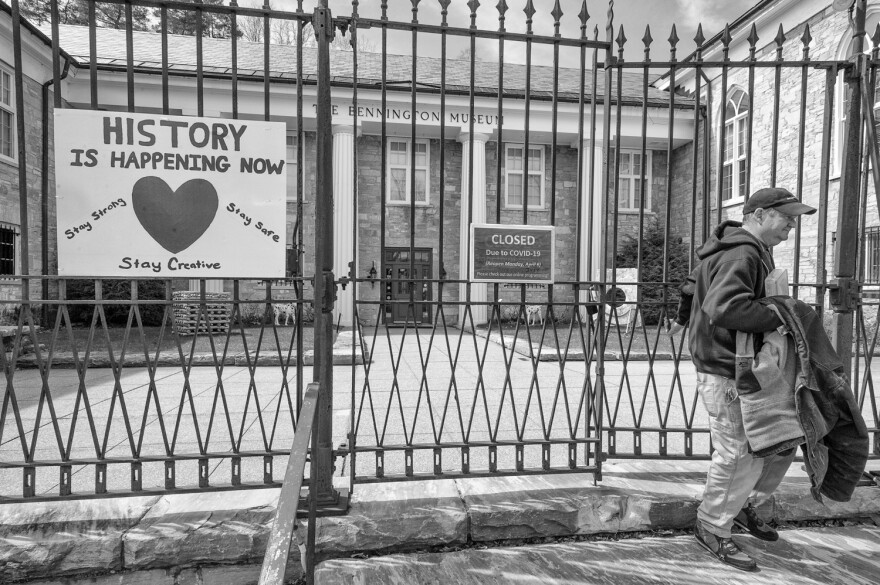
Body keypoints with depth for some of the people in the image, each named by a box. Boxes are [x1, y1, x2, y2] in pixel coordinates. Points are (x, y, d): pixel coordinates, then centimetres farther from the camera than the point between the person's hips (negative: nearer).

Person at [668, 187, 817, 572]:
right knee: (740, 457, -2)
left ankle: (745, 506, 36)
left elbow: (694, 283, 29)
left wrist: (683, 318, 43)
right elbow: (726, 306, -35)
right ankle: (712, 529, 19)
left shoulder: (753, 251, 17)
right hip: (726, 372, -11)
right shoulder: (742, 254, -18)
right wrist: (780, 316, -22)